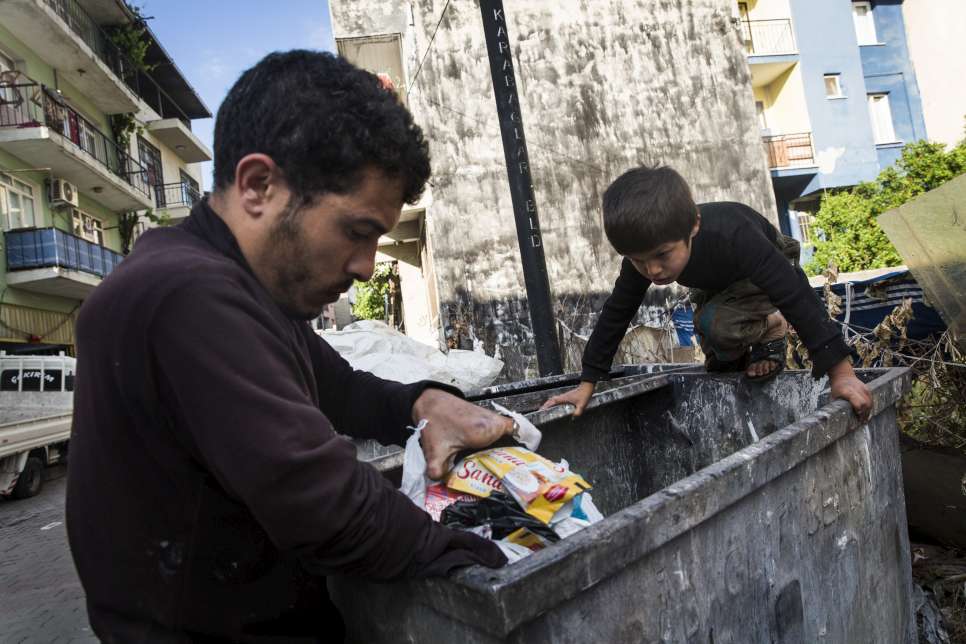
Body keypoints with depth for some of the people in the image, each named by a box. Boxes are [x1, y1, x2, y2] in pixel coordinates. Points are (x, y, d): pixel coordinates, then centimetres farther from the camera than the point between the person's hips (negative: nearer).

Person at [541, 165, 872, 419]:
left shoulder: (732, 236, -47)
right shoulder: (643, 254, -31)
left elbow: (797, 297, -46)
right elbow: (616, 313, -22)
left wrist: (841, 371, -47)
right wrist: (587, 383, -22)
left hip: (768, 269, -6)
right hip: (716, 281, 6)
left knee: (717, 323, -29)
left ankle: (772, 331, -2)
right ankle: (732, 355, 25)